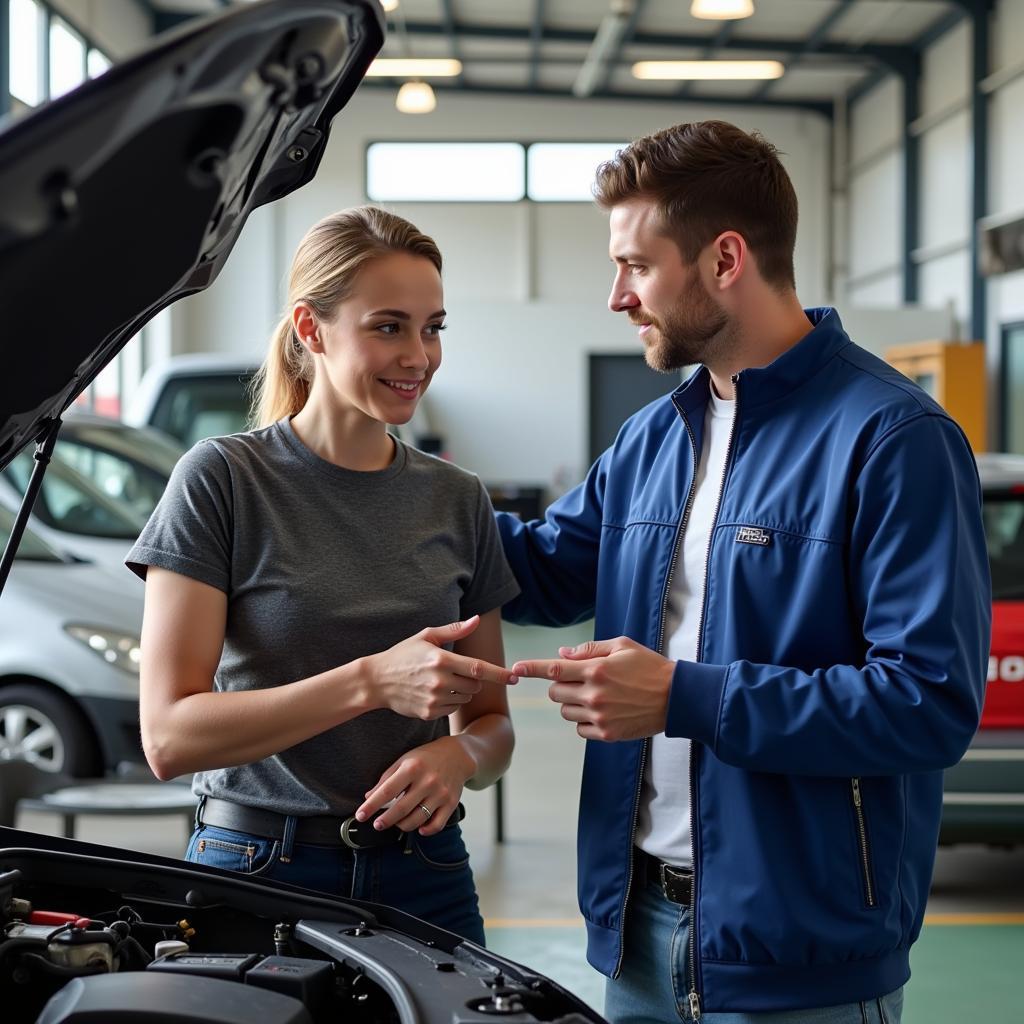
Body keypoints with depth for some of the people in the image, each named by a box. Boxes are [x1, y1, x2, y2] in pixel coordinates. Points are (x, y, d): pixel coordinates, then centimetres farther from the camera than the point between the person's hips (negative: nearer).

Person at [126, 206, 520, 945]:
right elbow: (169, 737, -14)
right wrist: (371, 682, -24)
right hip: (255, 875, -4)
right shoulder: (223, 480, -8)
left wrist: (459, 755, -10)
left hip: (425, 879, 4)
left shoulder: (458, 501, 6)